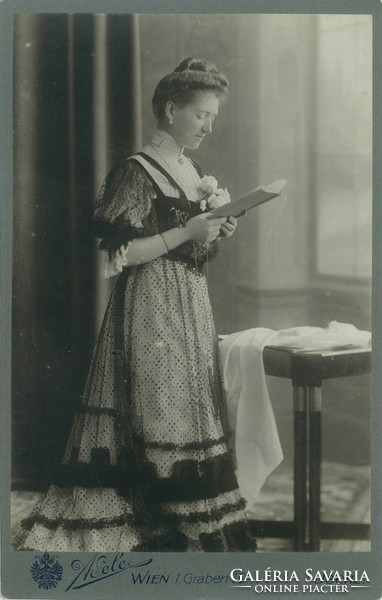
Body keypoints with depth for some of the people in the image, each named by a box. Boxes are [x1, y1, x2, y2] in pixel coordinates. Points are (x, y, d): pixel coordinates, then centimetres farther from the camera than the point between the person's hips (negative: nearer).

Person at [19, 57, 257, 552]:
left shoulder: (194, 173, 14)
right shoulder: (136, 173, -11)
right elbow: (118, 254, -17)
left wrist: (216, 233, 0)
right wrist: (184, 233, -17)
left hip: (192, 307, 8)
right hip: (150, 310, -8)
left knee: (191, 415, 10)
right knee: (154, 414, -4)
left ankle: (199, 530, 19)